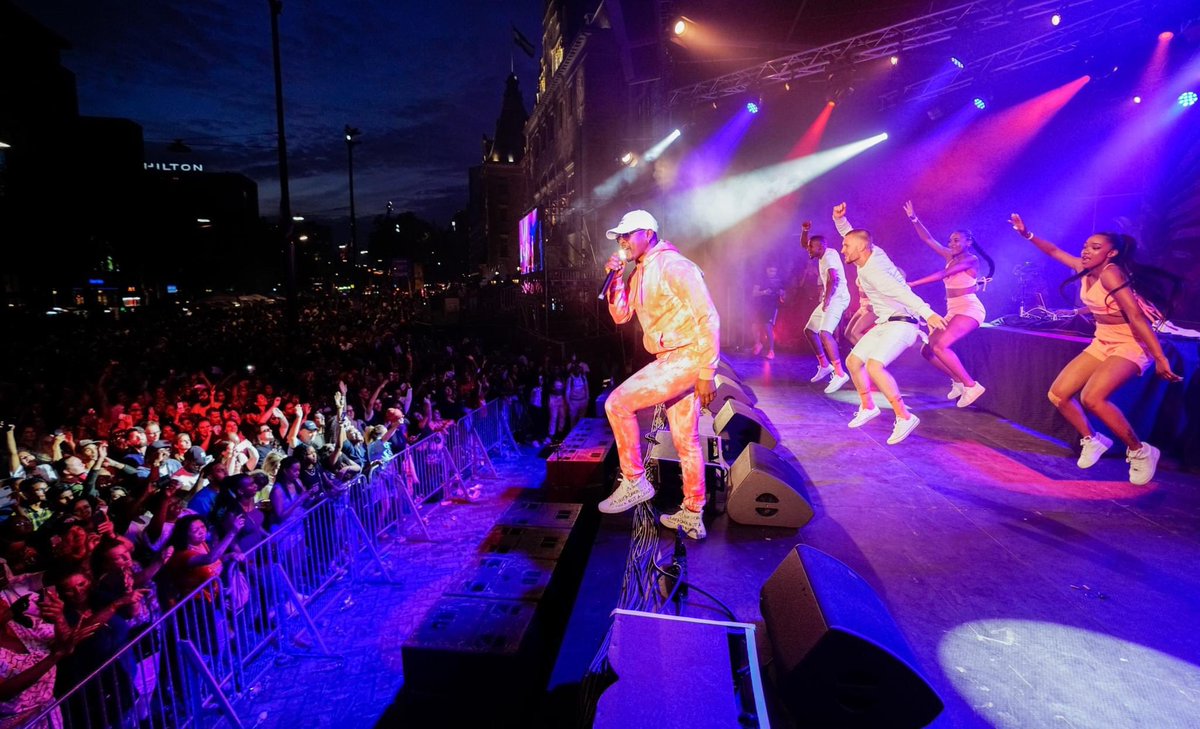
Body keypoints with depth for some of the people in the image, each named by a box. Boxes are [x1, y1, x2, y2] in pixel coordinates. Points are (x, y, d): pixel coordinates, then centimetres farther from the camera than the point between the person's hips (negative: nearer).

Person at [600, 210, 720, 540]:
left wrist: (707, 373, -20)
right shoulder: (640, 273, 15)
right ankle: (692, 516, 23)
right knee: (685, 441, 13)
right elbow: (621, 315, 16)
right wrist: (615, 278, 1)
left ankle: (634, 482, 1)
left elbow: (708, 318, -18)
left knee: (618, 403, -12)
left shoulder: (674, 266, -14)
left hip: (685, 358, -9)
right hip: (669, 361, 9)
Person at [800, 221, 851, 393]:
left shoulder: (830, 255, -13)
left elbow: (833, 280, -25)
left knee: (824, 333, -28)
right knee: (809, 330, 15)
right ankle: (824, 365, 23)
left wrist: (826, 300, -25)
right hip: (829, 299, 11)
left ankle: (840, 373, -32)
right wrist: (804, 230, 6)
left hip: (837, 298, -11)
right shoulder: (823, 255, 14)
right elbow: (803, 244, 23)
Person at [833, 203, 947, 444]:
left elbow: (903, 293, -33)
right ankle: (868, 408, 27)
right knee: (853, 361, 11)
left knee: (874, 366, -29)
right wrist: (839, 219, 1)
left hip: (900, 324, -10)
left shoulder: (872, 271, -23)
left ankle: (904, 418, -20)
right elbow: (849, 234, 18)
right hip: (885, 324, 10)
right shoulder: (873, 252, 4)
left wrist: (928, 313, -42)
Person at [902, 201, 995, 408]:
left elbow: (943, 274, -20)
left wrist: (912, 284, -25)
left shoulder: (971, 259, -8)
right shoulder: (950, 257, 14)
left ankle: (971, 386, -19)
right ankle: (959, 381, 14)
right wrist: (914, 219, 7)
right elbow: (928, 239, 14)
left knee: (939, 346, -28)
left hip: (969, 310, -9)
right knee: (927, 349, 1)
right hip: (953, 311, 9)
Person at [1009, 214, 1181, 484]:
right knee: (1058, 395, 0)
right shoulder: (1087, 270, 1)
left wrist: (1160, 358, -31)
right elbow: (1055, 252, 16)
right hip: (1103, 343, 8)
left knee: (1092, 398, -28)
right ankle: (1092, 440, 21)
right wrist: (1027, 234, 9)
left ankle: (1140, 452, -7)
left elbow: (1136, 316, -27)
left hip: (1131, 345, -8)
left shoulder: (1110, 273, -22)